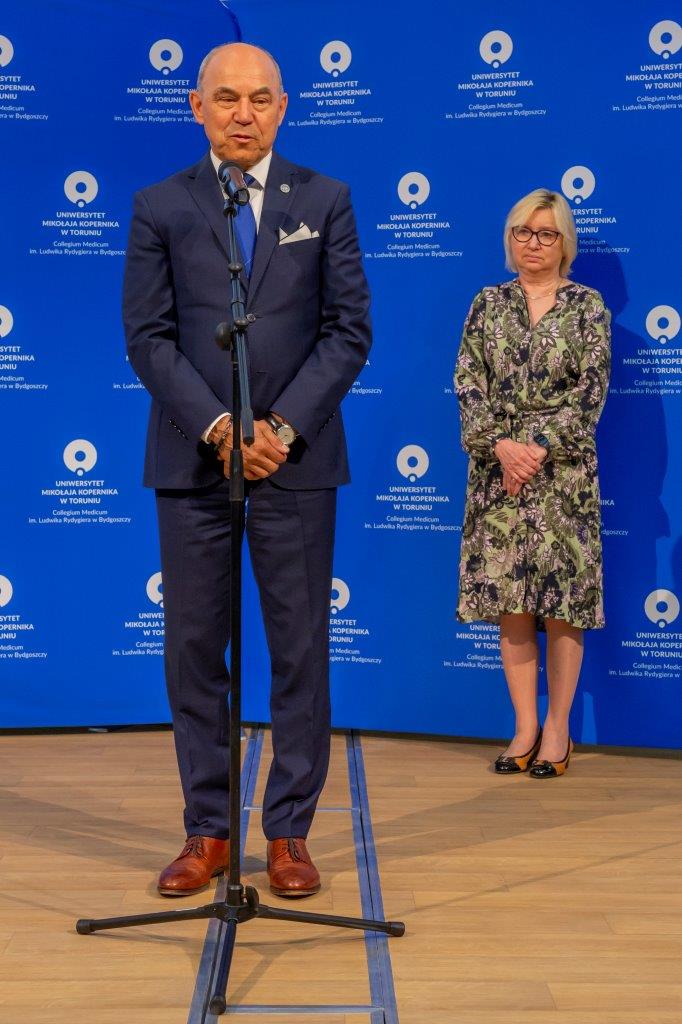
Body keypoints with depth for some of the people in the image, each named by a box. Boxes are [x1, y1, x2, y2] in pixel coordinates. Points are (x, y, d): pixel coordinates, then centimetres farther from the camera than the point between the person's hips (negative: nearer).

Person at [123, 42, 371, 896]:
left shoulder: (325, 201, 7)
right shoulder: (160, 208, 7)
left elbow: (349, 330, 1)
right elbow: (147, 337, 1)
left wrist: (282, 427, -10)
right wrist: (216, 426, -12)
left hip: (296, 458, 0)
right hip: (191, 459, 1)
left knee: (300, 651, 2)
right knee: (194, 650, 4)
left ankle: (289, 833, 14)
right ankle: (206, 832, 15)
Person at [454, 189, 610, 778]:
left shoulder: (587, 305, 3)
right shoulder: (488, 304, 9)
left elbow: (591, 390, -5)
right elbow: (469, 385, 2)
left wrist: (540, 446, -14)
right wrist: (500, 444, -12)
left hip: (564, 471, -2)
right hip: (497, 468, 2)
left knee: (564, 598, -1)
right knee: (509, 600, 3)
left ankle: (557, 728, 11)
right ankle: (525, 726, 13)